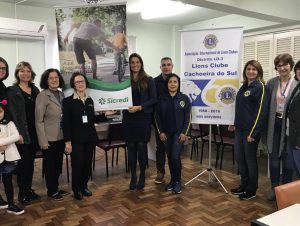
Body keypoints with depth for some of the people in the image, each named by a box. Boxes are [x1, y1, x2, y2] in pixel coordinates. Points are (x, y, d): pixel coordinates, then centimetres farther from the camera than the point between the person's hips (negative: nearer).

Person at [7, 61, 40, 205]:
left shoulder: (35, 90, 11)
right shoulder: (12, 91, -4)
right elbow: (12, 114, -10)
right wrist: (18, 133, -16)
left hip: (34, 132, 5)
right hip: (22, 133, -5)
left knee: (30, 162, 12)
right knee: (23, 163, 1)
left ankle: (29, 189, 24)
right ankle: (22, 193, 14)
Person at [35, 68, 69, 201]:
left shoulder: (61, 94, 6)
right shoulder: (42, 96, -12)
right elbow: (39, 121, -13)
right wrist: (43, 141, -15)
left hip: (61, 136, 6)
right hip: (49, 138, -6)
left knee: (58, 164, 16)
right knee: (50, 165, 8)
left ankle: (56, 188, 31)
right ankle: (51, 191, 24)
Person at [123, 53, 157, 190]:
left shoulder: (148, 80, 2)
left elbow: (153, 99, -3)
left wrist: (139, 107, -14)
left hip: (143, 117, -2)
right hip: (129, 118, 2)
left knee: (141, 146, 1)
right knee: (131, 147, 6)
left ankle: (142, 176, 18)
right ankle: (133, 177, 19)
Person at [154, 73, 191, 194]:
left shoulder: (184, 98, -3)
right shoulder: (162, 99, 3)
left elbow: (188, 117, -3)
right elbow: (157, 117, 5)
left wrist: (184, 132, -9)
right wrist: (161, 132, -2)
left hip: (179, 133, -3)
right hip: (166, 133, 3)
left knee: (176, 157, -10)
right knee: (170, 157, 9)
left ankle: (178, 181, 5)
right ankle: (172, 180, 23)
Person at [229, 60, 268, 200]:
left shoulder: (260, 87, -10)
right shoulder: (244, 86, 13)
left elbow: (261, 111, -16)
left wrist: (253, 132, -18)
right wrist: (234, 124, 13)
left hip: (251, 129, -7)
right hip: (239, 128, 7)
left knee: (250, 159, 3)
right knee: (239, 157, 12)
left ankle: (252, 190, 19)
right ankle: (244, 185, 29)